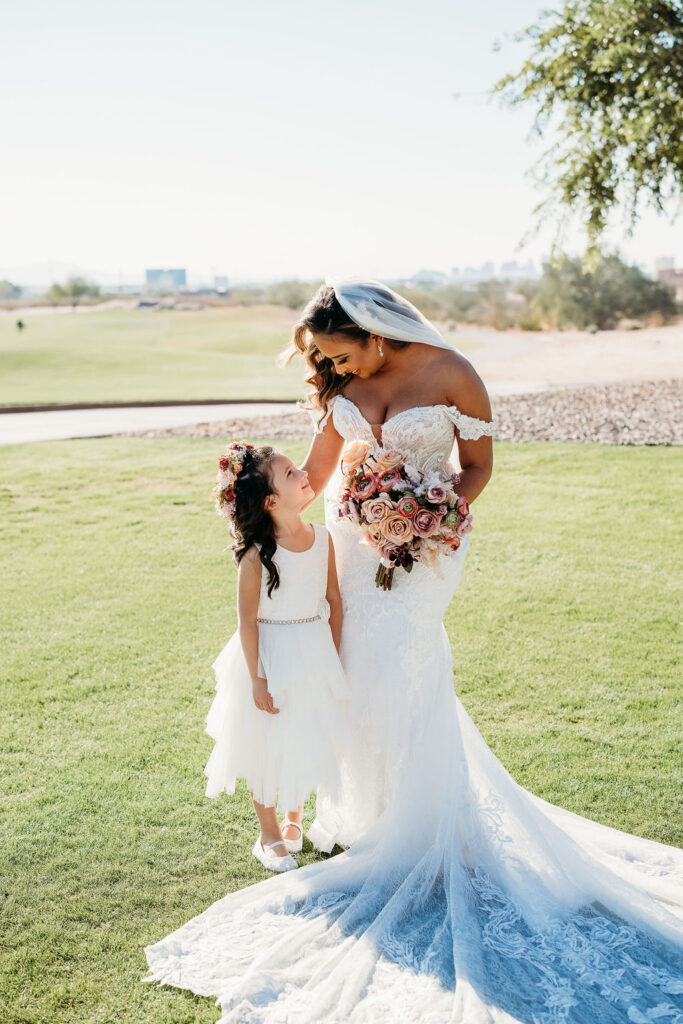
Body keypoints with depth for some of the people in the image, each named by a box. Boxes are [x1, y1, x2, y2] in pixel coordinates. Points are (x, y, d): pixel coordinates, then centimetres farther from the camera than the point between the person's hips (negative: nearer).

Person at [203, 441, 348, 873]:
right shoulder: (256, 555, -20)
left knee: (309, 741, 17)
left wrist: (335, 658, 6)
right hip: (272, 656, -5)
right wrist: (256, 678, -14)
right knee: (269, 747, 10)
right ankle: (269, 837, 30)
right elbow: (248, 620, -15)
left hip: (315, 654, 5)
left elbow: (334, 601, 4)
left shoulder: (322, 538, -5)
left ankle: (295, 820, 41)